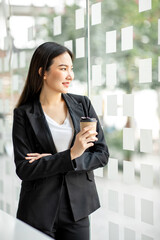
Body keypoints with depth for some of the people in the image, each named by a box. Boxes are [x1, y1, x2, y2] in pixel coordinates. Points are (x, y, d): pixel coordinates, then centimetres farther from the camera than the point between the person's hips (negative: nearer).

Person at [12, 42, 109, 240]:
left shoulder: (82, 104, 2)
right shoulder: (24, 114, -6)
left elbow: (102, 155, -2)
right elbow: (24, 169, -12)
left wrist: (53, 161, -13)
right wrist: (70, 155, -22)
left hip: (78, 208, 2)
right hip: (39, 214, -2)